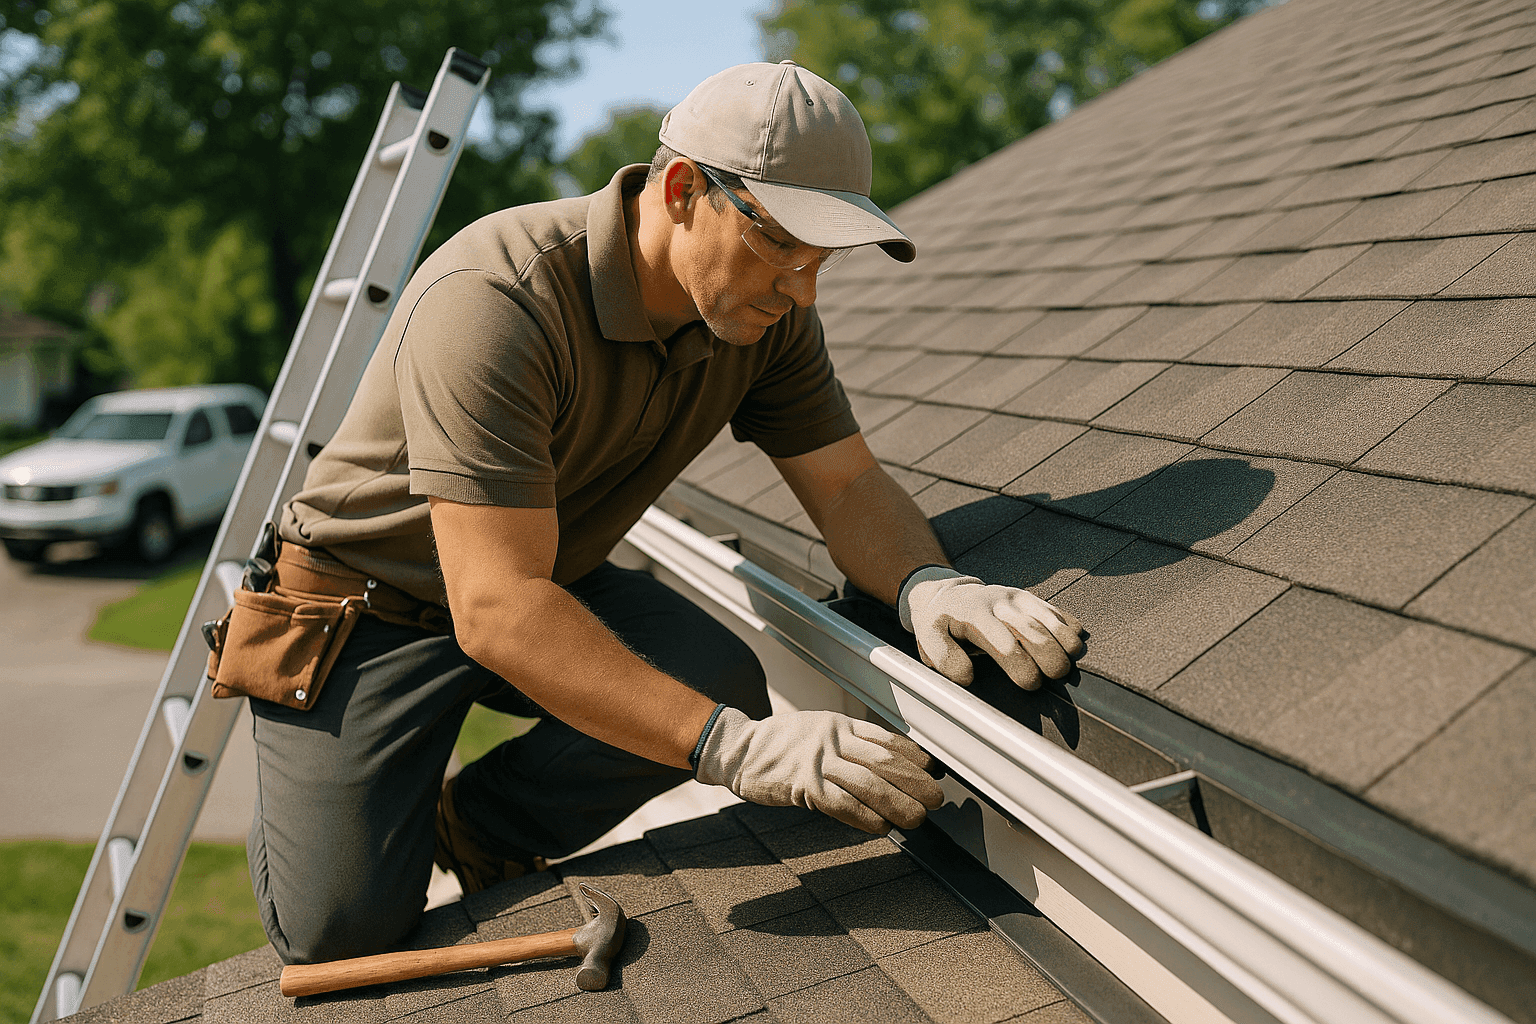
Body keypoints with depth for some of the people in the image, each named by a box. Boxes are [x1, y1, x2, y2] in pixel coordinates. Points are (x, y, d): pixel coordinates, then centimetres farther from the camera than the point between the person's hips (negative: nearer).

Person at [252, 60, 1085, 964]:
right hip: (369, 607, -5)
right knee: (344, 928, -17)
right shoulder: (494, 302, -35)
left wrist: (926, 583, -33)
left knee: (724, 683, -22)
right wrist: (739, 751, -45)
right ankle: (296, 807, 21)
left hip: (559, 581, 6)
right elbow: (498, 612, -39)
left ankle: (473, 830, 5)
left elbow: (849, 485, -9)